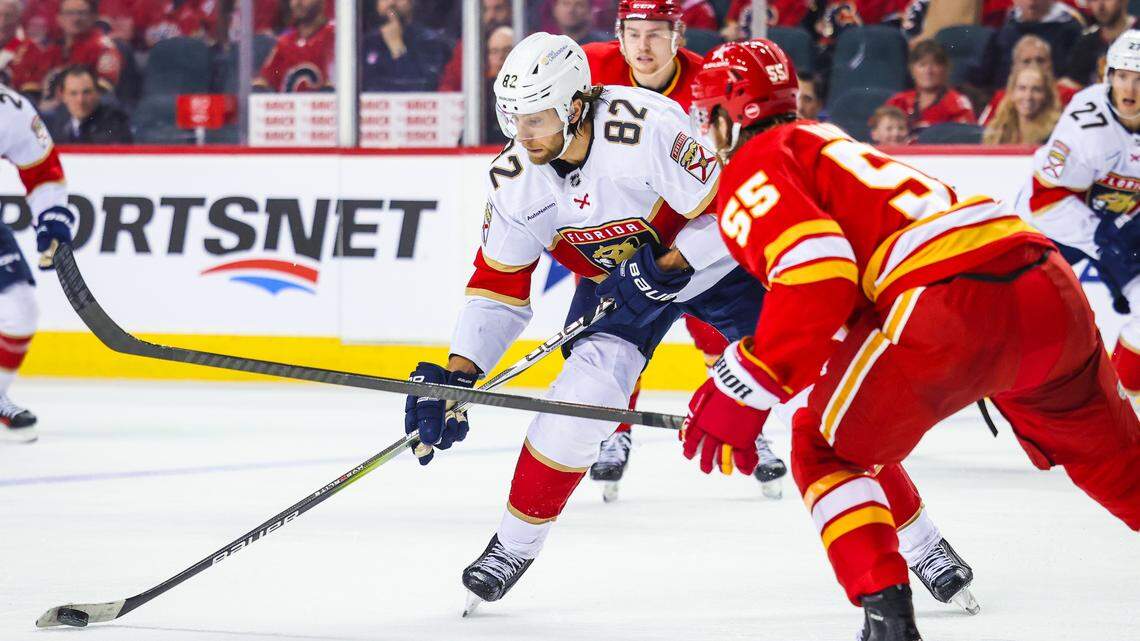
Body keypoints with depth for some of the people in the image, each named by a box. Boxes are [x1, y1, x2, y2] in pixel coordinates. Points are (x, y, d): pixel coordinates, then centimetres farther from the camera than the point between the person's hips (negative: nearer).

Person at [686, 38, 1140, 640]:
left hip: (953, 304, -8)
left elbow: (817, 274, -11)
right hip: (1047, 288, 8)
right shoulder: (825, 143, 35)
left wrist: (744, 389, -7)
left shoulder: (751, 170, 7)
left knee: (825, 448, 11)